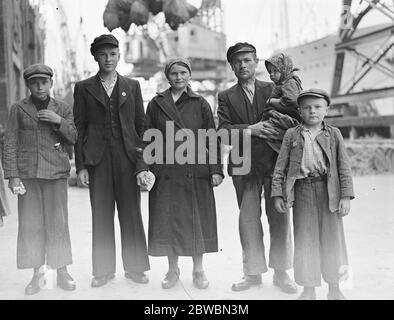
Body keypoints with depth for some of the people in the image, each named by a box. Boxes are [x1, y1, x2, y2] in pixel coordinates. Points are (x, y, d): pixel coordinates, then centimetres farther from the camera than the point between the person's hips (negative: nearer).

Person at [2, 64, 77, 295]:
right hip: (27, 173, 0)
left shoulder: (63, 109, 10)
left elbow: (74, 139, 7)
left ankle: (62, 272, 11)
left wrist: (60, 121, -9)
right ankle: (36, 274, 10)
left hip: (56, 173, 0)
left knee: (58, 222, 0)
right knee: (30, 223, 0)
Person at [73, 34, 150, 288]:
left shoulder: (132, 86, 11)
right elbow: (79, 129, 5)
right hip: (98, 160, 0)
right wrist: (81, 166, -2)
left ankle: (135, 267, 15)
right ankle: (103, 270, 14)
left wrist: (143, 161, 1)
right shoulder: (83, 88, 9)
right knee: (101, 217, 4)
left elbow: (141, 125, 10)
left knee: (131, 214, 4)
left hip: (127, 158, 1)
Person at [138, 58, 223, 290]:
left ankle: (199, 270, 19)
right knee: (168, 220, 4)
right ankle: (173, 270, 20)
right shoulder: (156, 104, 7)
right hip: (165, 172, 1)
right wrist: (142, 167, -3)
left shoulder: (201, 104, 5)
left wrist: (216, 170, -3)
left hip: (196, 172, -1)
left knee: (197, 220, 4)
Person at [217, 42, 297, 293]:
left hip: (275, 162, 0)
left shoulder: (273, 90, 10)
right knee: (248, 219, 5)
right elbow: (223, 130, -3)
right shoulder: (226, 97, 10)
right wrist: (250, 129, -17)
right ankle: (253, 273, 16)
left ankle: (281, 272, 14)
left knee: (279, 217, 2)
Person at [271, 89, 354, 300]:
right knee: (304, 238, 5)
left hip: (328, 190, 0)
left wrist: (346, 196, -6)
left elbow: (344, 166, 2)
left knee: (332, 238, 7)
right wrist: (277, 194, -2)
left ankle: (334, 288, 23)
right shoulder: (292, 135, 6)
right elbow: (280, 166, 5)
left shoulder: (334, 134, 5)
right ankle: (308, 289, 18)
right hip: (302, 190, 0)